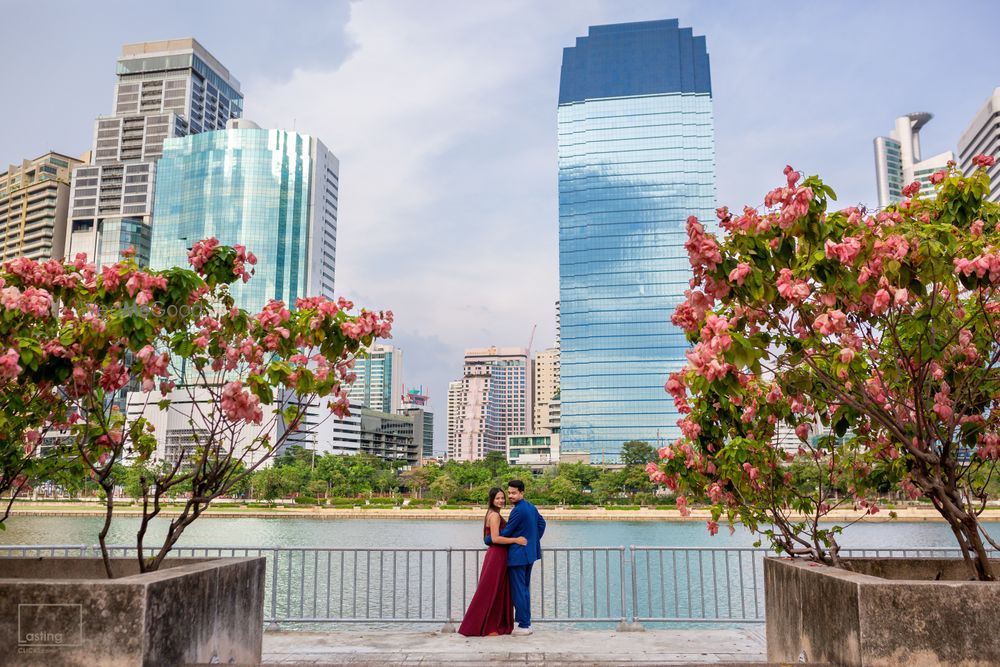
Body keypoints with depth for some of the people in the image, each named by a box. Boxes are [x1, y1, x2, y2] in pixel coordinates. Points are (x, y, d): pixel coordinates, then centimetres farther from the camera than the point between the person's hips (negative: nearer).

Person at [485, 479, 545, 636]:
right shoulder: (531, 507, 10)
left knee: (518, 590, -2)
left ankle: (524, 626, 3)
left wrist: (487, 539, -1)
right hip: (530, 553, 10)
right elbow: (541, 523, 22)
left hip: (518, 556, -10)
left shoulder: (518, 511, -19)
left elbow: (505, 533, -14)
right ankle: (526, 622, 21)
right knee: (525, 589, 15)